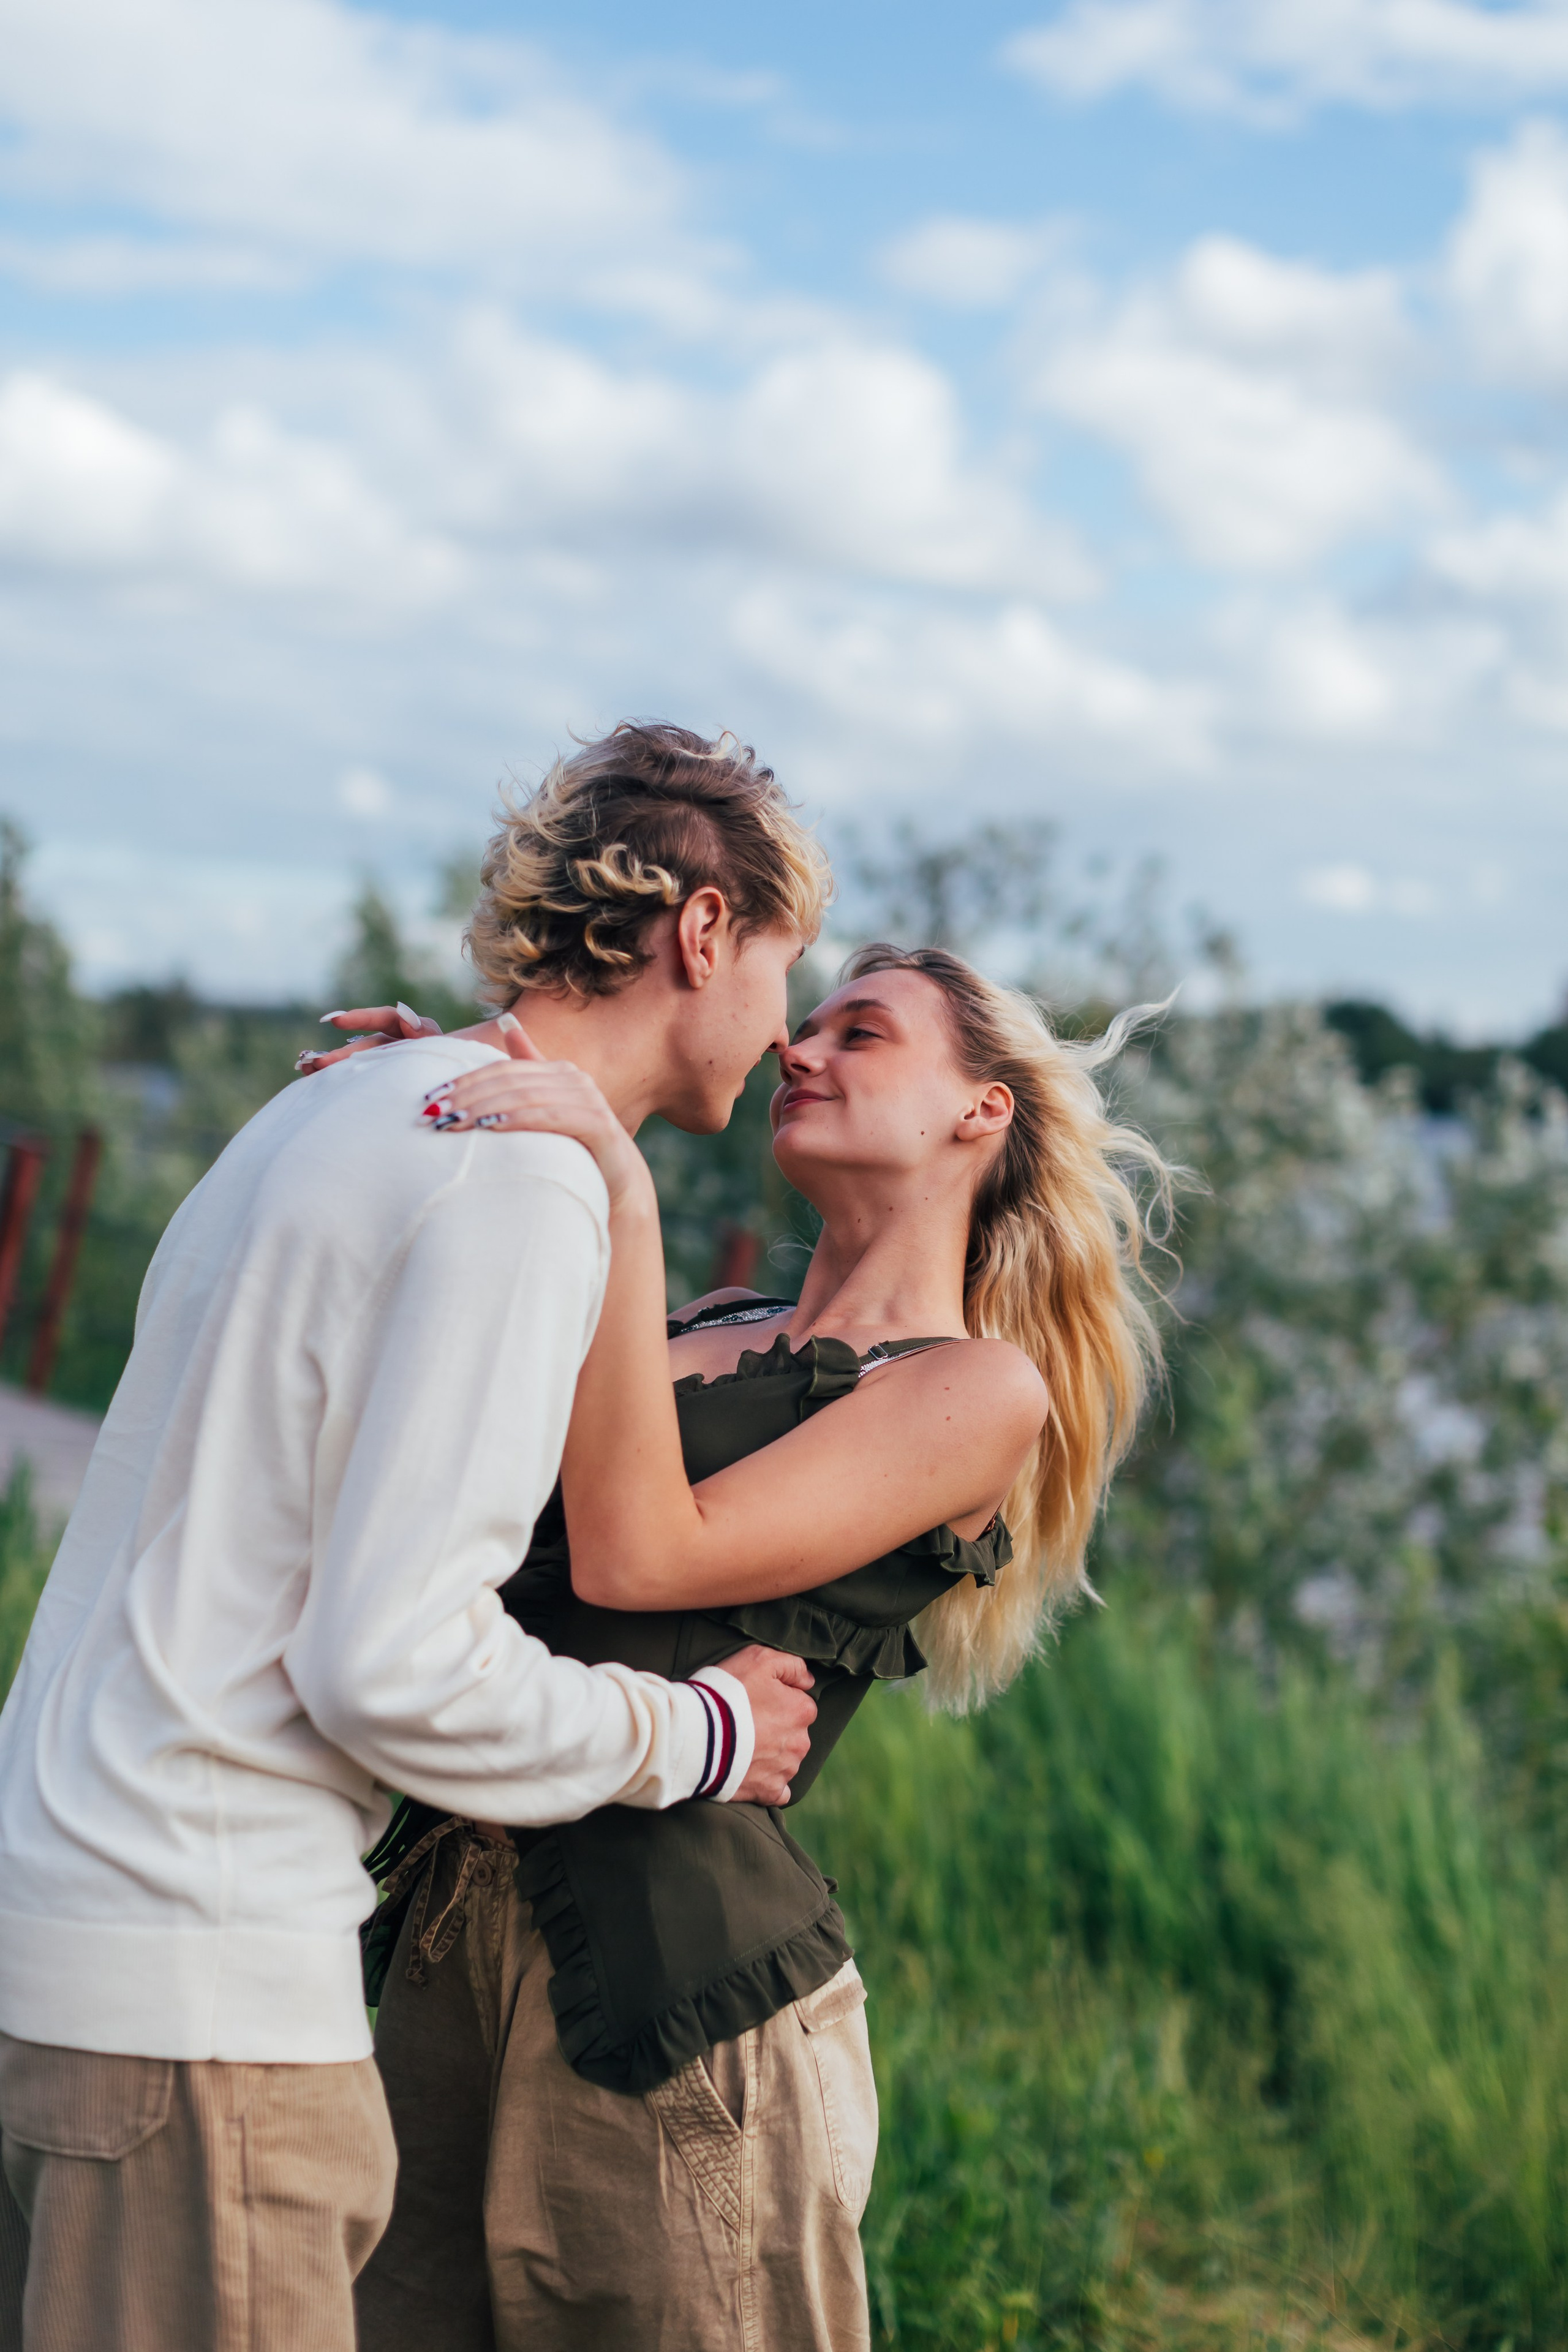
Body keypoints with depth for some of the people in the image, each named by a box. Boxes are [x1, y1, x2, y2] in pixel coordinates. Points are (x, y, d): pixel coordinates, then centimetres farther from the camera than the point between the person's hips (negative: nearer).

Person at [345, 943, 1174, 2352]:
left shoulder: (980, 1392, -4)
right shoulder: (701, 1337, 17)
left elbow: (635, 1557, -14)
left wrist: (622, 1194, -16)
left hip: (670, 1992, -6)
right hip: (455, 1951, 6)